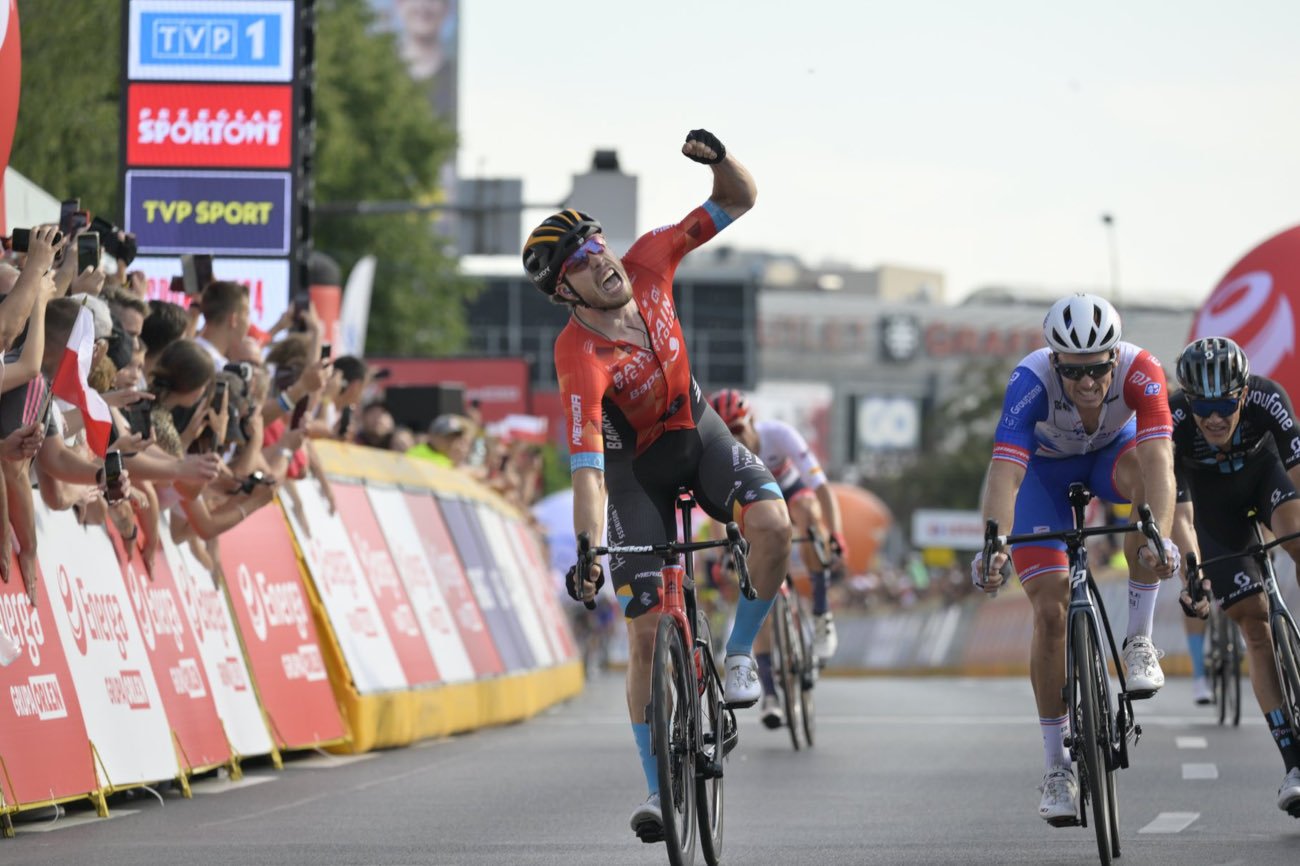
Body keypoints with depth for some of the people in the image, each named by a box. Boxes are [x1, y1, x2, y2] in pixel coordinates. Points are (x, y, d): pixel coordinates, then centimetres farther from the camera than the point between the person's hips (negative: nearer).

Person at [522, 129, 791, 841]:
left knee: (772, 522, -28)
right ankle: (656, 787, 8)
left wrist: (717, 157, -35)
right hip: (634, 462, -4)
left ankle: (740, 652, -3)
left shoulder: (647, 263, -21)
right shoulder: (579, 358, -33)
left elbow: (739, 201, -14)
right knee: (646, 627, -6)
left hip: (697, 431, 4)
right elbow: (586, 470, -37)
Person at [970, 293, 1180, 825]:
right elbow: (1004, 470, -46)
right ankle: (1057, 765, 2)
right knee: (1051, 612, -12)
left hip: (1112, 452, 1)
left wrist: (1158, 536, -63)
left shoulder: (1140, 372, -35)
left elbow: (1158, 458, -47)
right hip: (1045, 467, -1)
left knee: (1147, 472, -36)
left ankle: (1139, 641, -24)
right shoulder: (1032, 381, -37)